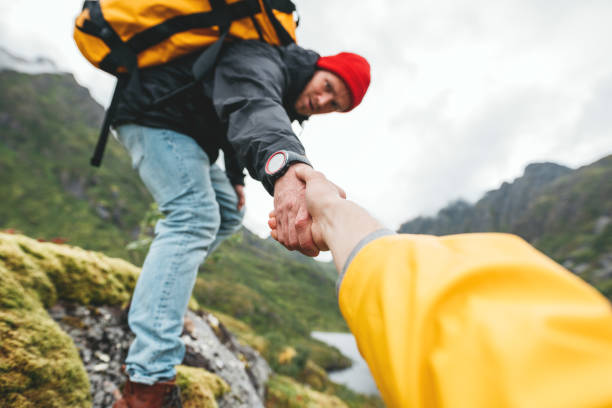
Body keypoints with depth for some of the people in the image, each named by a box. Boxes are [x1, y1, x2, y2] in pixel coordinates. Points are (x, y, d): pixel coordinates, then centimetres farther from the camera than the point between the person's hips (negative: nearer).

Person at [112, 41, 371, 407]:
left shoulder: (287, 99, 5)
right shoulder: (263, 62, -25)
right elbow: (252, 106, -50)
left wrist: (234, 179, 12)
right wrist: (284, 163, -70)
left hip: (186, 132, 10)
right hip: (154, 114, -10)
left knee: (228, 212, 10)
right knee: (194, 216, -27)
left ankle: (157, 294, 14)